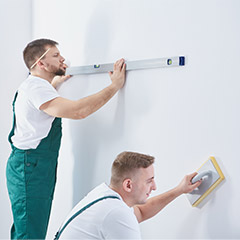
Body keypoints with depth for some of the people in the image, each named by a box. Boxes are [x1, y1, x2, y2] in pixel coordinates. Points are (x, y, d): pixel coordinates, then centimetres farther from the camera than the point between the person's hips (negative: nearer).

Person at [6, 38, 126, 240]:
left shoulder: (33, 85, 17)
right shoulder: (36, 88, -19)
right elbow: (78, 110, -31)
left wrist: (58, 81, 48)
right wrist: (115, 86, -25)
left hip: (38, 168, 11)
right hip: (29, 168, -11)